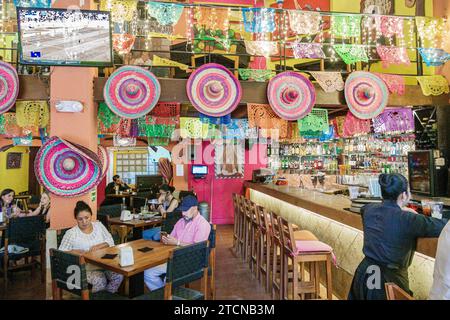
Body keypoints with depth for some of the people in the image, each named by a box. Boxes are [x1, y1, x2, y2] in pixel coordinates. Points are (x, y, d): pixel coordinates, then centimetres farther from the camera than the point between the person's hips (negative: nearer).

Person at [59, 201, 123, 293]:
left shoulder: (99, 225, 10)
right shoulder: (71, 233, -2)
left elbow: (110, 241, 6)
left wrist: (99, 246, -13)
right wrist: (74, 252, -22)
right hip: (85, 268, -3)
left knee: (119, 276, -24)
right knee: (100, 281, -32)